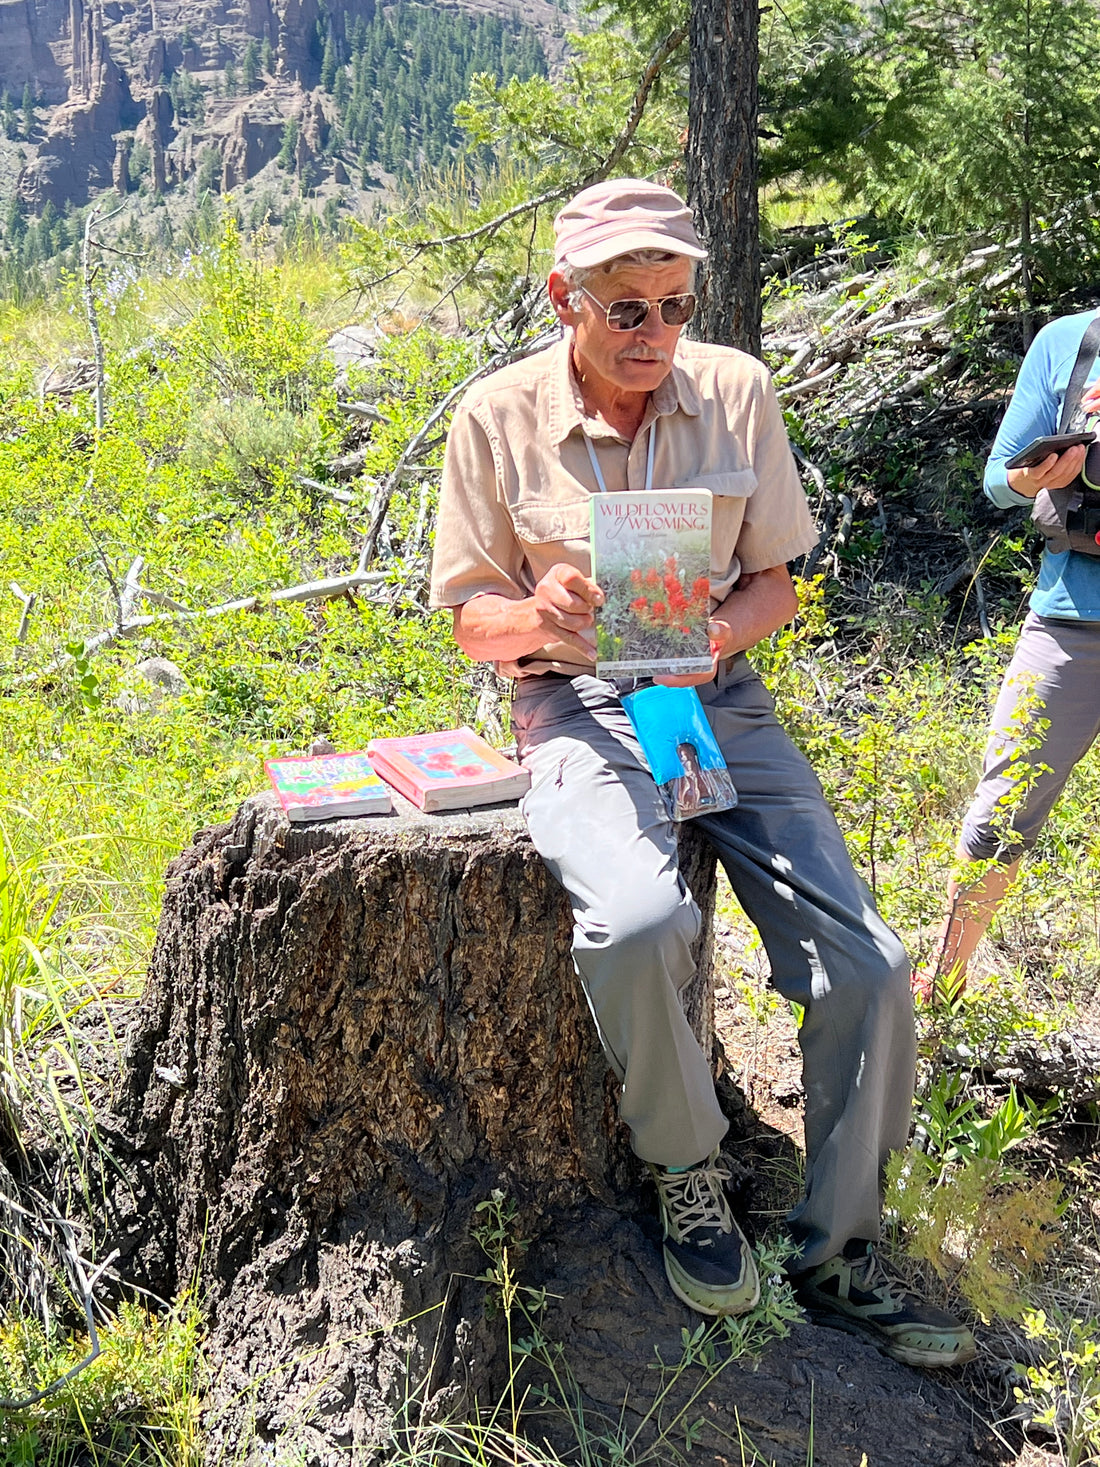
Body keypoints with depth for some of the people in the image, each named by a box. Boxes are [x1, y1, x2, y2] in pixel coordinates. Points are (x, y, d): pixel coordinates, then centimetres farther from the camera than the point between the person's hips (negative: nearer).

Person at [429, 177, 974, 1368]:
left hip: (718, 698, 3)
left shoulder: (738, 392, 4)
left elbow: (774, 582, 9)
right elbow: (471, 619, 3)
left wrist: (719, 635, -15)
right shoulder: (498, 419, -2)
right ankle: (687, 1169, -2)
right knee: (636, 924, -34)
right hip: (576, 702, -3)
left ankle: (836, 1259, 11)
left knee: (868, 968, -11)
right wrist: (539, 617, -21)